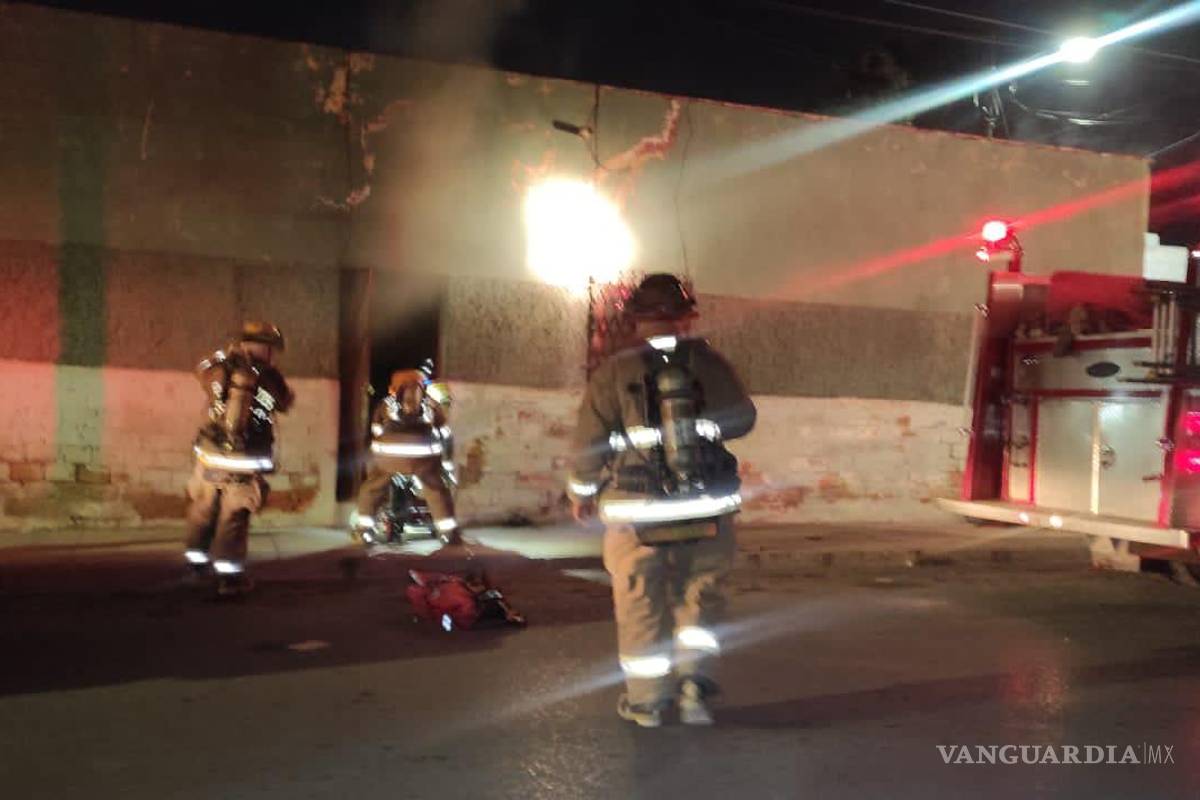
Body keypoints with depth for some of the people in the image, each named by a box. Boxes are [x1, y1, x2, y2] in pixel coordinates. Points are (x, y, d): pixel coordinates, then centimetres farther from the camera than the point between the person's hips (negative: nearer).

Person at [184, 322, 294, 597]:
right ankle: (229, 577, 1)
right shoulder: (269, 377, -7)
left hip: (211, 454, 3)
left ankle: (197, 562, 34)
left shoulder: (219, 370, 1)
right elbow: (286, 402, 12)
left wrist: (226, 353, 33)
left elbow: (202, 369, 25)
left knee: (203, 511, 20)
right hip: (245, 461, -3)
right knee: (234, 518, 2)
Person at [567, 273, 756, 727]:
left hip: (636, 512, -1)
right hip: (706, 510, 1)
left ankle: (645, 700, 16)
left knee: (641, 604, 10)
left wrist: (581, 494, 11)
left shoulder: (614, 372, -5)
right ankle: (695, 682, 3)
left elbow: (590, 442, -4)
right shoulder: (708, 362, -2)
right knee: (700, 597, 16)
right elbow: (741, 419, 3)